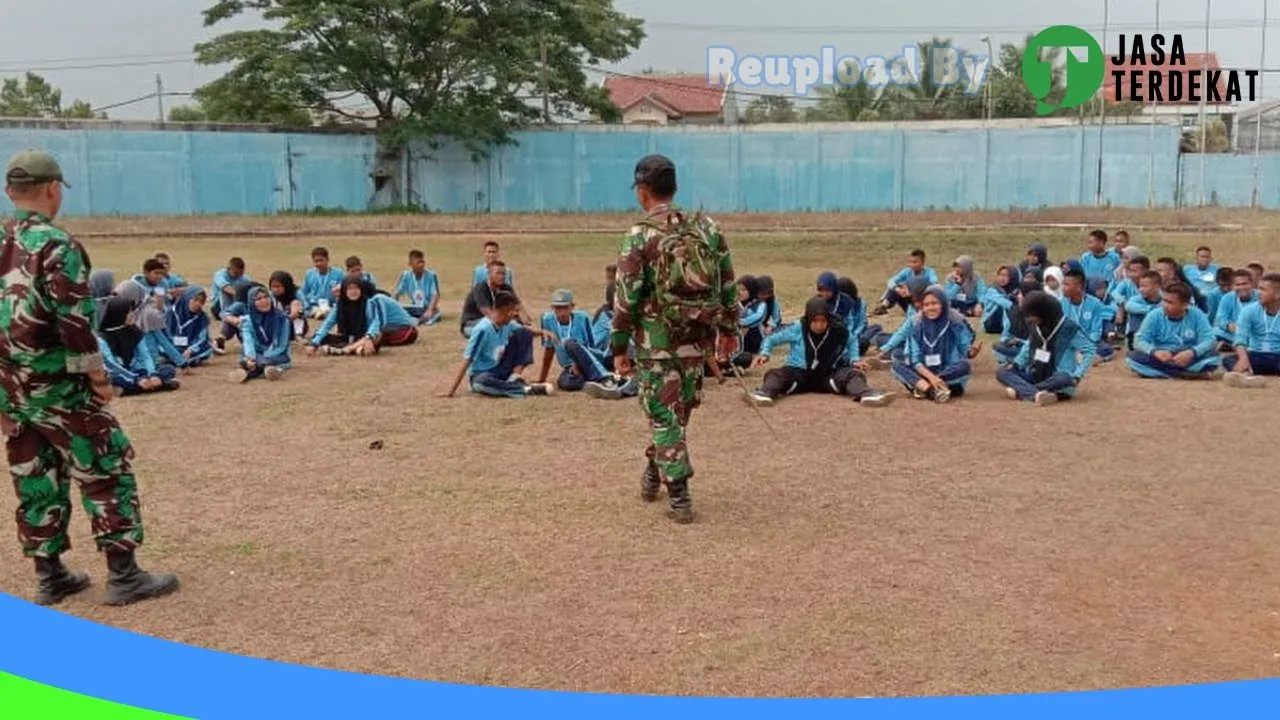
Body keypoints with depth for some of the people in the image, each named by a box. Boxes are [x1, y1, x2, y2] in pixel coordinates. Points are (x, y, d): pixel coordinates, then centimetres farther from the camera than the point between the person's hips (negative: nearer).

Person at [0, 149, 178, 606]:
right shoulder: (55, 245, -14)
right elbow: (74, 322, -19)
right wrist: (98, 375, -10)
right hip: (57, 386, -7)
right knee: (108, 470, 1)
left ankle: (50, 577, 22)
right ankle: (123, 576, 2)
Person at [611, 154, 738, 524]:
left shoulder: (639, 236, -10)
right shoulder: (707, 228, 3)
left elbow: (627, 298, -11)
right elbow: (728, 284, 7)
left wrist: (619, 347, -4)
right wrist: (729, 329, 17)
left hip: (655, 342, -5)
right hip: (697, 340, 5)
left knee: (664, 417, 4)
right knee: (678, 412, 20)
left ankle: (679, 497, 4)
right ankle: (654, 473, 38)